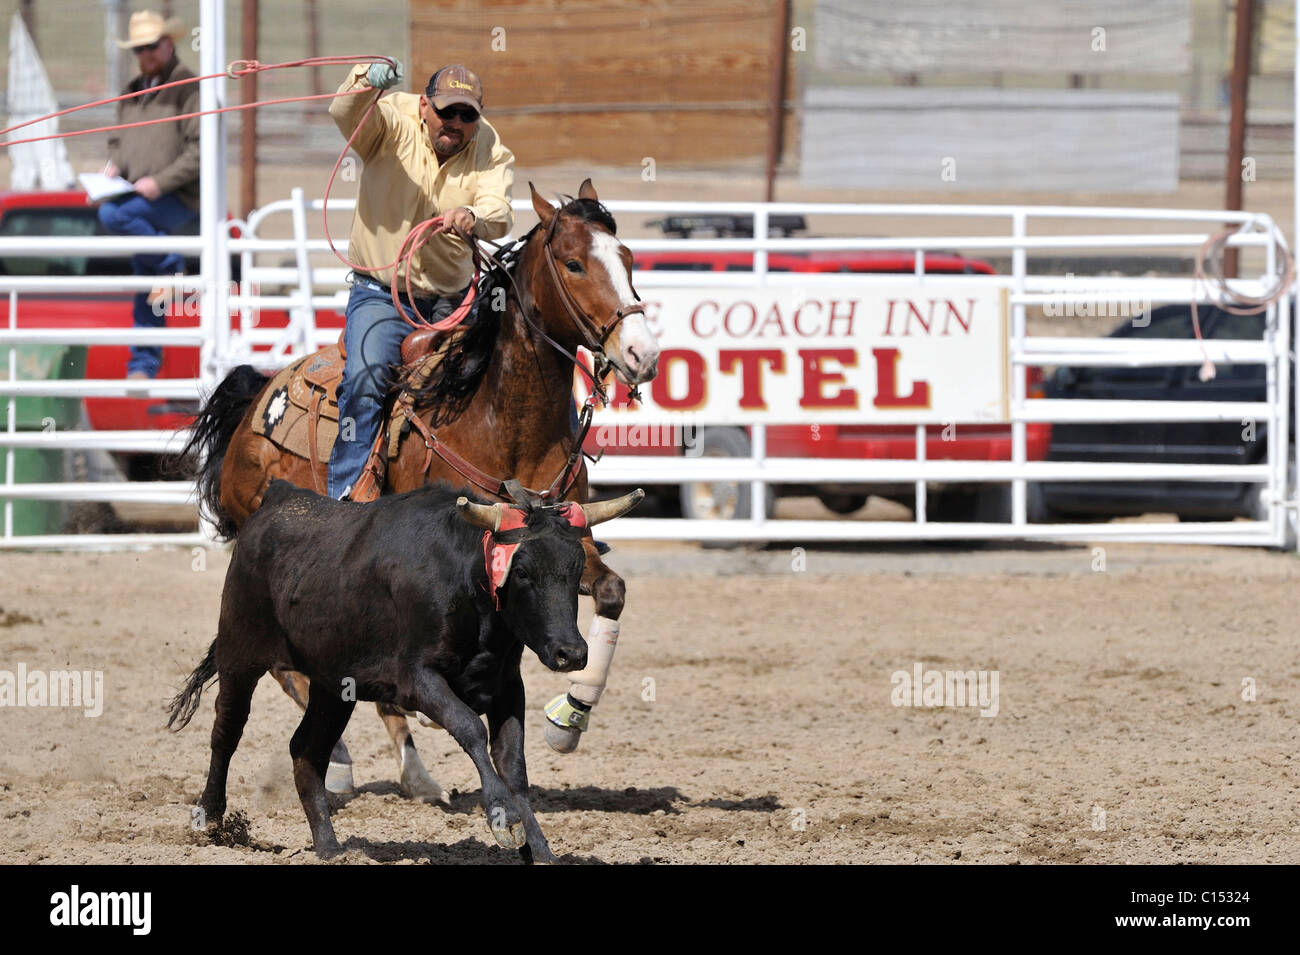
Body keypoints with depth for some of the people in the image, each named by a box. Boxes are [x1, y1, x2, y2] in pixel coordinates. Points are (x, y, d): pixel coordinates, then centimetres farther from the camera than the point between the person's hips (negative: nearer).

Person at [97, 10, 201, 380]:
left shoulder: (188, 88, -6)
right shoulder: (132, 93, 18)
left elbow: (200, 151, -14)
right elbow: (119, 141, 26)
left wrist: (160, 182, -22)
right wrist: (113, 166, 2)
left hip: (177, 198, -7)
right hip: (141, 201, 7)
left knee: (112, 215, -31)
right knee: (145, 298, 5)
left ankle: (171, 265, -15)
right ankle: (143, 366, 10)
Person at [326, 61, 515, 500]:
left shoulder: (491, 151, -2)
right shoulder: (393, 122, -8)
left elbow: (499, 215, -19)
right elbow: (345, 113, -29)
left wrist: (473, 216, -44)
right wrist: (366, 81, -53)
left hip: (454, 299, 4)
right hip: (381, 294, -4)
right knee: (367, 375, -26)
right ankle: (347, 489, -23)